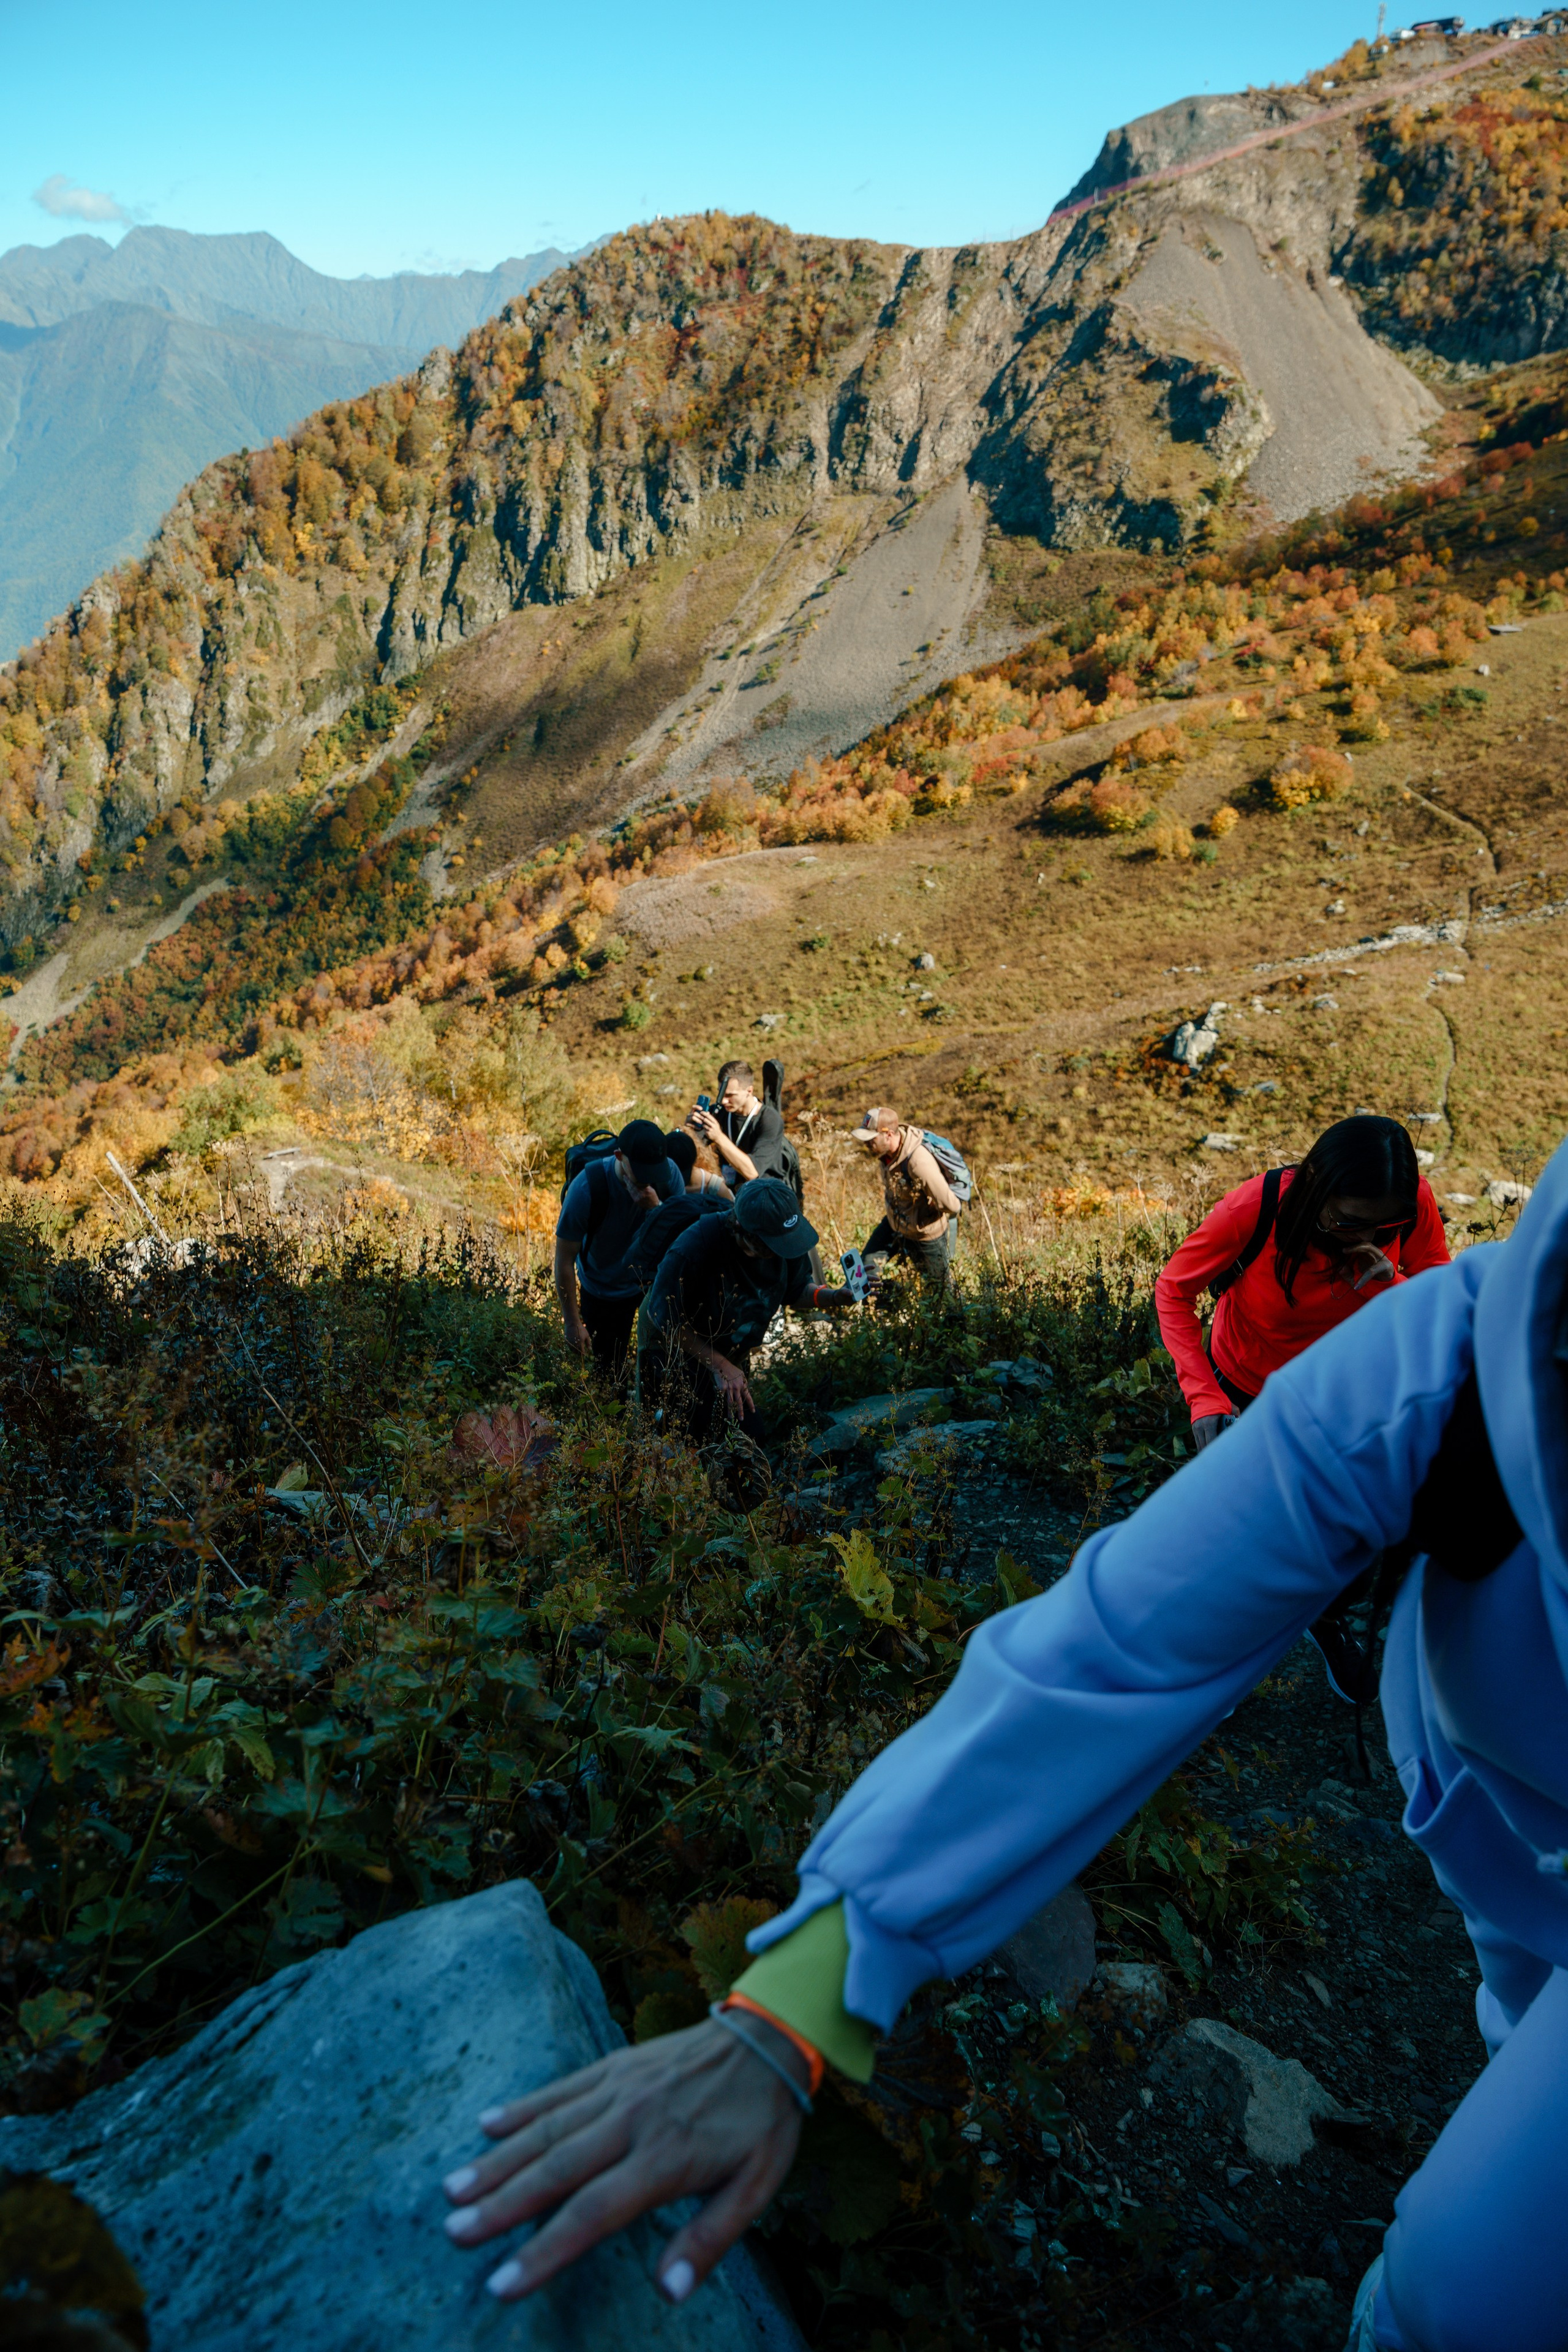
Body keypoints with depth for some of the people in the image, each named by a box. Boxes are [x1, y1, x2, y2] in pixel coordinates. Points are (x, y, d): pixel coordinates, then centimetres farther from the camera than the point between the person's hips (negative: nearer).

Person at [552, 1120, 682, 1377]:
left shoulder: (669, 1173, -23)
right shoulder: (586, 1189, -32)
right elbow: (564, 1260, -23)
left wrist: (656, 1207, -38)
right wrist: (572, 1323, -17)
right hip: (604, 1289, -2)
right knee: (610, 1370, 9)